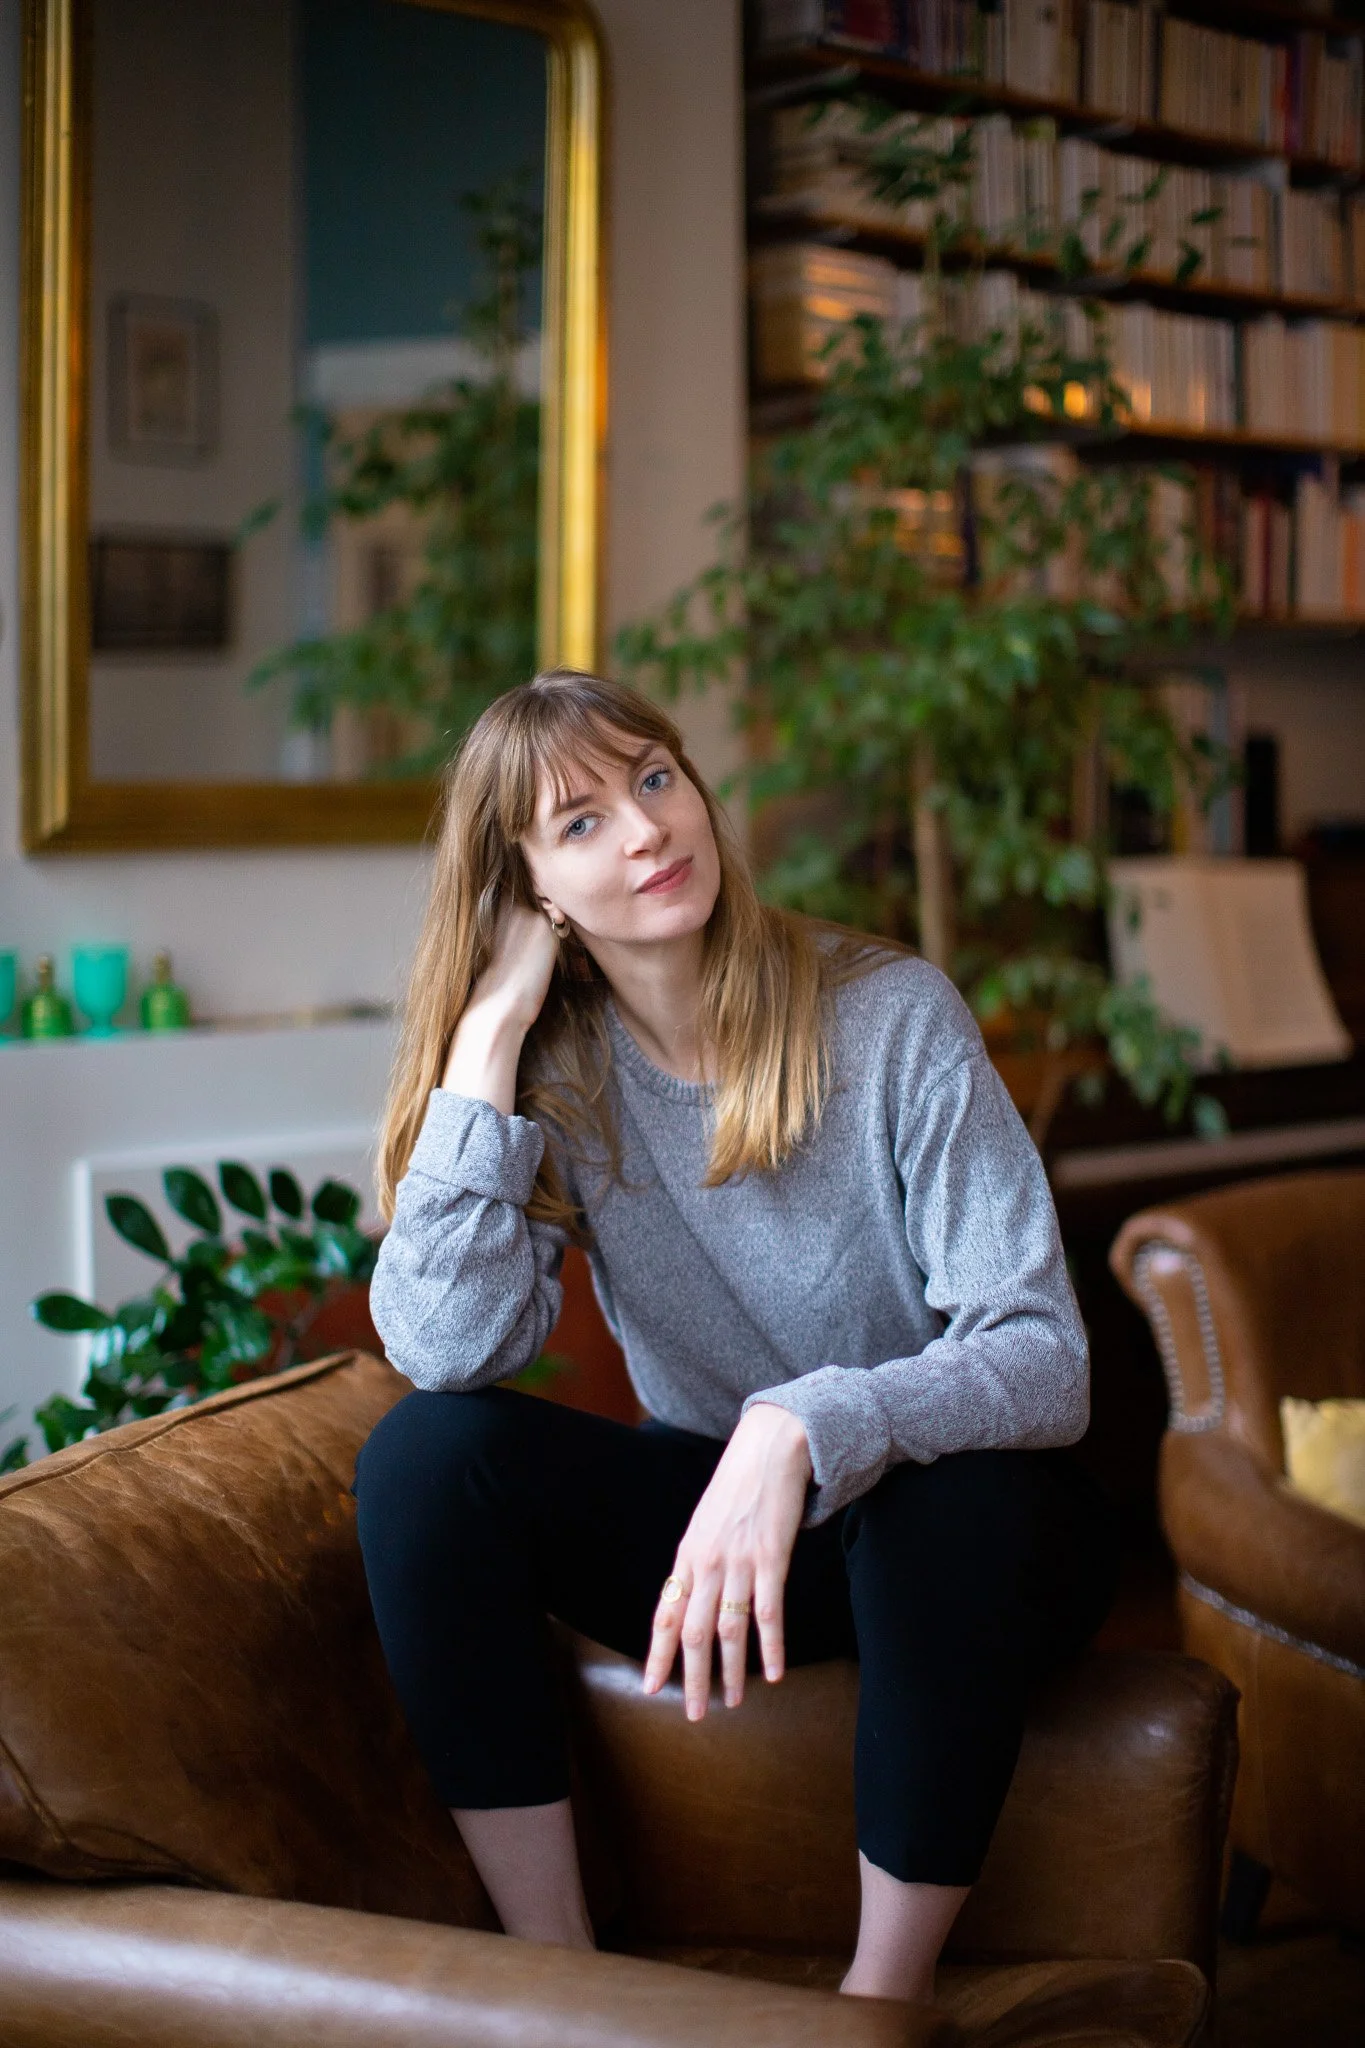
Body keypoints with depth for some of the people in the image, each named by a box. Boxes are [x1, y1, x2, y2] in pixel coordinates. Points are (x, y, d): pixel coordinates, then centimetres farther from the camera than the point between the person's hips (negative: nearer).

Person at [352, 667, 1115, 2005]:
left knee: (955, 1496, -37)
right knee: (423, 1452, -20)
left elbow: (1046, 1358, -23)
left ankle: (885, 1998, -17)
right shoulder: (556, 1068, -6)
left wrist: (804, 1428, -41)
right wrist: (488, 1031, -21)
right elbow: (444, 1350, -22)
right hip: (713, 1519, 3)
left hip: (960, 1529, -3)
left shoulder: (892, 1016, -16)